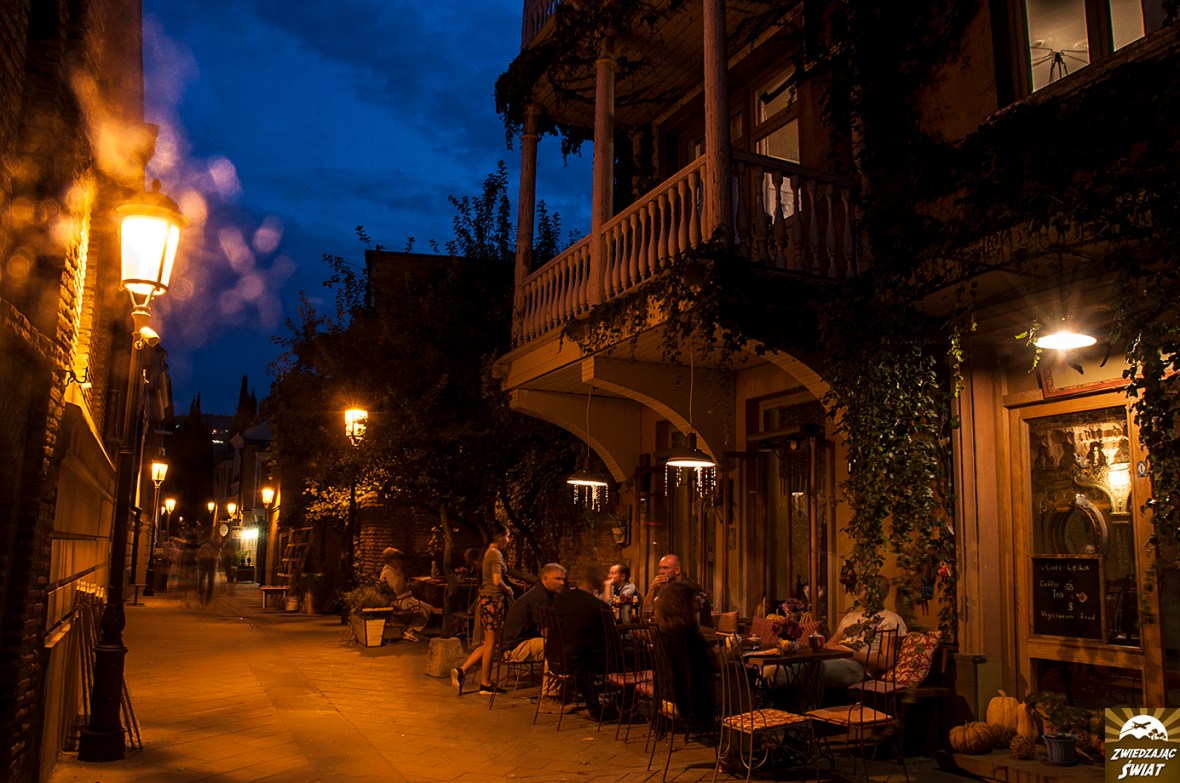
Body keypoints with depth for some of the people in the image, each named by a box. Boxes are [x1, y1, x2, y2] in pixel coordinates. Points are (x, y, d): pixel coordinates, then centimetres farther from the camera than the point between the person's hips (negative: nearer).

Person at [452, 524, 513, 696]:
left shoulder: (489, 552, 14)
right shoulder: (496, 554, -14)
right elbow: (497, 581, -20)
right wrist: (508, 590, -6)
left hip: (485, 599, 9)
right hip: (493, 600, -9)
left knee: (487, 643, 15)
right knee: (490, 643, 1)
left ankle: (461, 671, 9)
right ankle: (485, 684, 9)